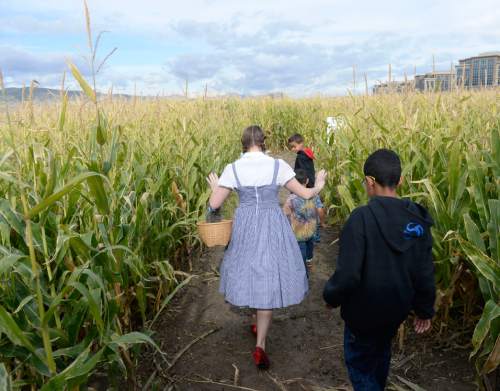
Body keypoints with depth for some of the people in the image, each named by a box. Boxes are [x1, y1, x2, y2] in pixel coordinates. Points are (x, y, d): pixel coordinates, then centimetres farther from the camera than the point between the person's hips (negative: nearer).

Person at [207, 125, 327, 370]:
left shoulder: (233, 169, -6)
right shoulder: (278, 165, -8)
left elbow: (214, 205, -5)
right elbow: (304, 194, -2)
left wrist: (215, 189, 17)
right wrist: (318, 186, 20)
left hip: (246, 228, 2)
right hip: (273, 228, -1)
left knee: (252, 274, 21)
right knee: (268, 281, 5)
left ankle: (261, 325, 40)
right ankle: (260, 345, 1)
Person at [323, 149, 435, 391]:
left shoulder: (362, 218, -28)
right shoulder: (417, 219, -9)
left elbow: (347, 274, -27)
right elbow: (425, 272, -3)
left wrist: (331, 297, -7)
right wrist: (425, 309, 12)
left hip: (365, 311, -6)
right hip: (398, 308, 6)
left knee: (359, 363, 16)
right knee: (381, 351, 31)